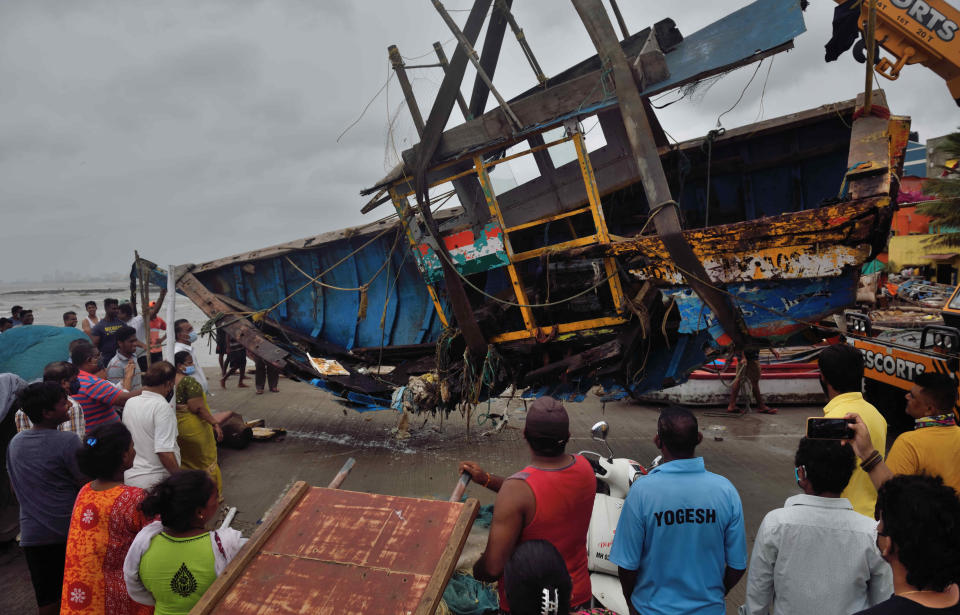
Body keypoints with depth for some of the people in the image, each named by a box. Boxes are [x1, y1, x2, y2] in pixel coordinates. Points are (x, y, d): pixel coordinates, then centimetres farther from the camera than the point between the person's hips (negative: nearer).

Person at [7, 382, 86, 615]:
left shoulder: (15, 443, 4)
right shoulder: (67, 441, -18)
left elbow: (15, 489, 15)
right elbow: (87, 486, -16)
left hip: (32, 533, 5)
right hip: (70, 531, -5)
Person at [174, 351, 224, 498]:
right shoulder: (189, 381, -21)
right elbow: (197, 408, -26)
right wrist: (215, 423, -24)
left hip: (176, 428, 7)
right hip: (194, 428, -7)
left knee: (185, 461, 20)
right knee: (205, 460, 7)